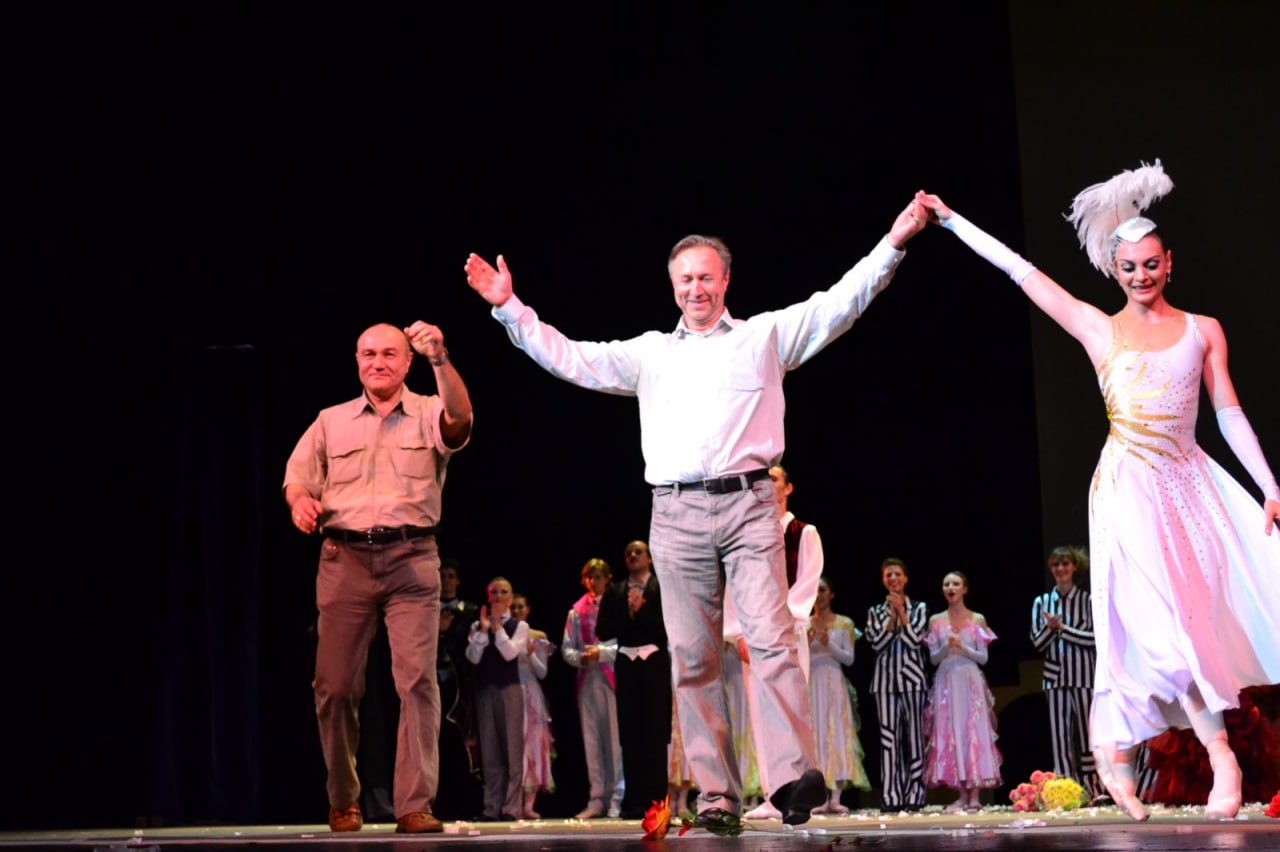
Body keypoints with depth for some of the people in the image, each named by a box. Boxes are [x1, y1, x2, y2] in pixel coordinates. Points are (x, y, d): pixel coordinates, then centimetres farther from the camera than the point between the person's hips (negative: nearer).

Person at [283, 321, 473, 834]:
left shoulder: (428, 415, 8)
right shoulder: (331, 422, 16)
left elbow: (460, 418, -15)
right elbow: (298, 475, 11)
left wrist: (440, 360, -32)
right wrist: (300, 500, -13)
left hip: (412, 560, -2)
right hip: (344, 559, 2)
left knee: (418, 679, -11)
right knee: (335, 683, 2)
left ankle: (414, 805, -10)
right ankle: (342, 801, 18)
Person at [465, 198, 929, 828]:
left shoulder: (766, 336, 12)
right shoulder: (649, 353, 18)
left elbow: (839, 303, 6)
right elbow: (570, 358, 18)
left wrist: (894, 242, -3)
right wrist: (509, 308, 14)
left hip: (748, 506, -3)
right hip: (677, 515, 3)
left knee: (771, 640, -14)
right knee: (692, 658, 1)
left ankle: (796, 777, -19)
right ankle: (717, 794, 4)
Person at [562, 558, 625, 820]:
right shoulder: (577, 611, 13)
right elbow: (567, 648, 13)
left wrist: (602, 653, -15)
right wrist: (581, 658, -6)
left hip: (612, 676, -4)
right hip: (587, 679, 4)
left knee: (615, 738, -5)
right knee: (591, 739, 5)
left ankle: (617, 800, -1)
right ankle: (597, 800, 10)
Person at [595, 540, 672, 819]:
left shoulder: (661, 588, 4)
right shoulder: (614, 593, 14)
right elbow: (603, 630, 5)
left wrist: (641, 611, -9)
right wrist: (628, 615, -7)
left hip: (655, 662, -3)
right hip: (626, 663, 3)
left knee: (656, 732, -5)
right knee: (630, 733, 2)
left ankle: (656, 799, -4)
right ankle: (634, 801, 3)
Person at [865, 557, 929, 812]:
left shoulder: (918, 608, 8)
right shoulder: (876, 611, 13)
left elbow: (915, 640, -5)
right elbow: (876, 643, 0)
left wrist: (901, 612, -7)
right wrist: (892, 617, -6)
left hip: (912, 676, -1)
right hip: (885, 678, 1)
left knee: (914, 734, -3)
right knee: (889, 736, -3)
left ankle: (914, 795, 0)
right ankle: (891, 797, -2)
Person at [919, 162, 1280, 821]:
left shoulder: (1203, 332, 11)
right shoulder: (1100, 331, 7)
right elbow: (1021, 271, 8)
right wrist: (951, 219, 9)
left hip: (1189, 483, 3)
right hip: (1129, 488, -3)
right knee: (1166, 618, -12)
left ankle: (1113, 748, 7)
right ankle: (1221, 755, -9)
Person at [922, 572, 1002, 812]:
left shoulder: (978, 619, 5)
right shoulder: (936, 621, 9)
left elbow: (983, 657, 2)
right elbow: (933, 658, 6)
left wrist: (962, 647, -13)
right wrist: (946, 647, -12)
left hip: (970, 682, -2)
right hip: (946, 682, 2)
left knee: (973, 731, -6)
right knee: (950, 734, -2)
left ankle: (975, 795, -5)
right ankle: (962, 795, 2)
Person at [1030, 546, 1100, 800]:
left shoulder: (1087, 599, 2)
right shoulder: (1042, 602, 12)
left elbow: (1093, 637, -6)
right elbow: (1037, 642, 7)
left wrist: (1061, 627, -10)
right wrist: (1050, 627, -12)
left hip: (1083, 674, -3)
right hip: (1055, 676, 3)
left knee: (1086, 731, -2)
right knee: (1059, 733, -1)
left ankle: (1093, 790, 1)